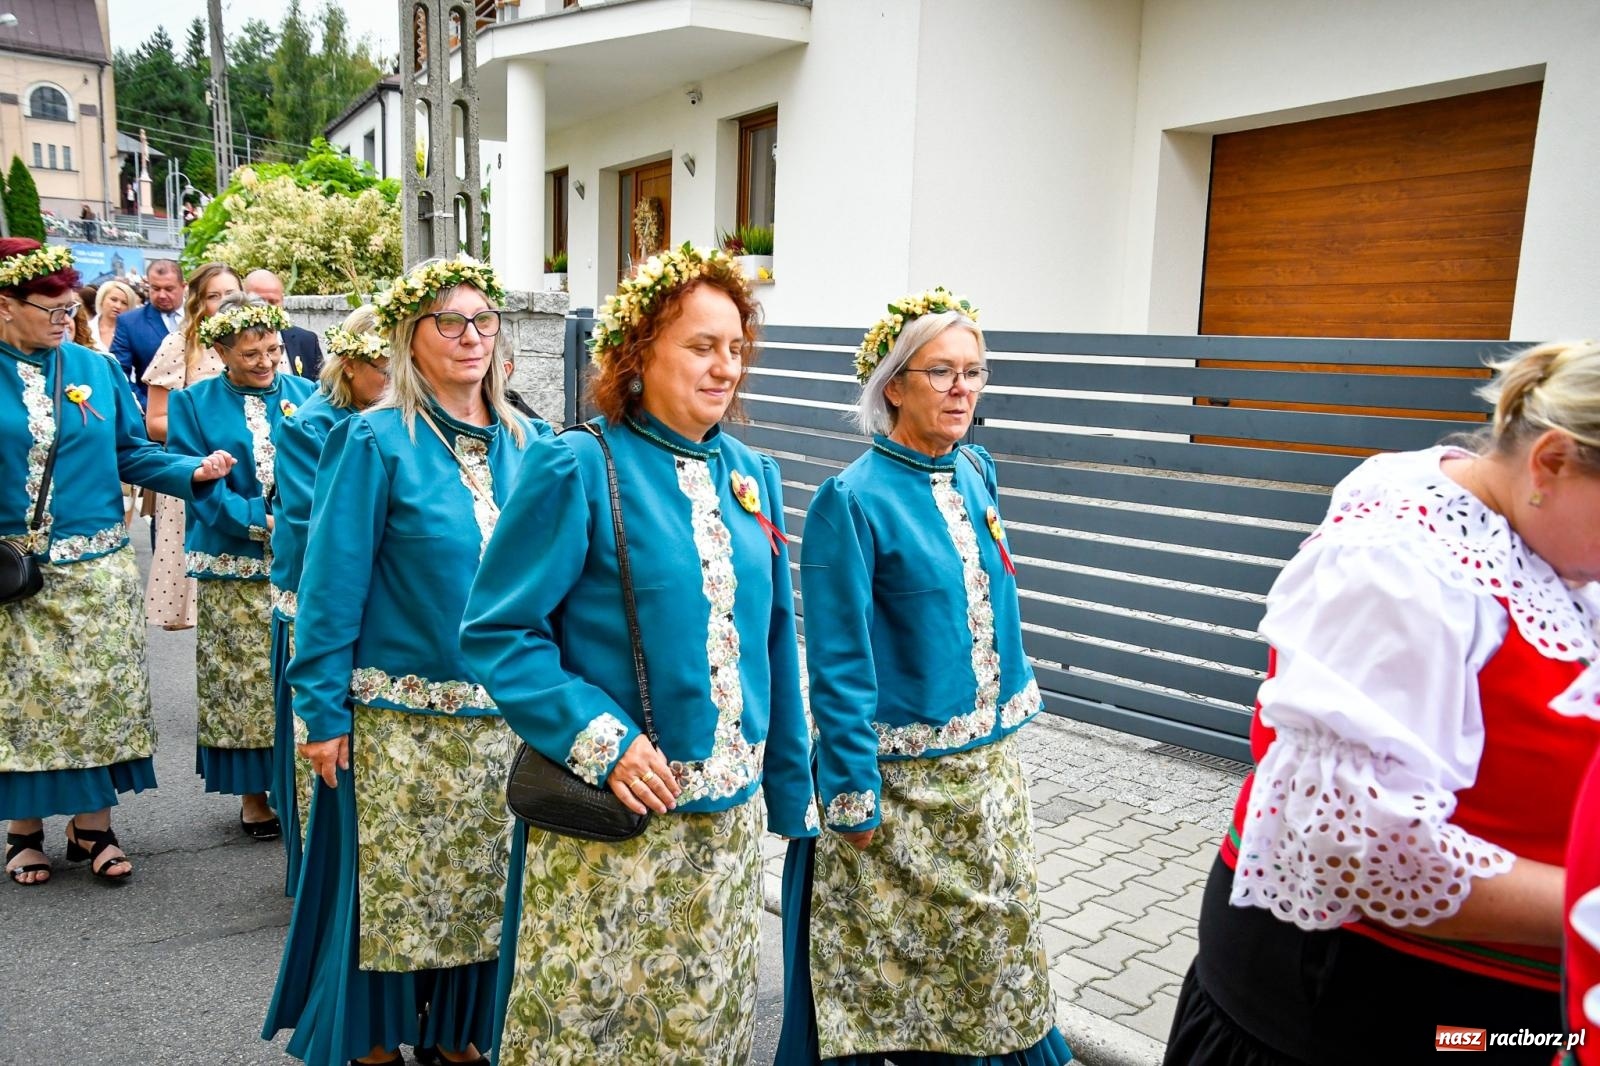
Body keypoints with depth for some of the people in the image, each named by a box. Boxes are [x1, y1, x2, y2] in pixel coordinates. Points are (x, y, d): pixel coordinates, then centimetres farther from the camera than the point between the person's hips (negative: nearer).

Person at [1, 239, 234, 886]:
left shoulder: (97, 371, 4)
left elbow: (131, 452, 5)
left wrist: (191, 472, -11)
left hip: (95, 566, 2)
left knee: (98, 692, 4)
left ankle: (93, 826, 17)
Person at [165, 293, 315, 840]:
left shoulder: (308, 396, 9)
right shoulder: (193, 403, 5)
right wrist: (260, 520, -14)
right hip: (234, 571, -1)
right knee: (243, 682, 3)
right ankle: (253, 794, 16)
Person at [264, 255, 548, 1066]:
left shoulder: (523, 443, 5)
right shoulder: (375, 442, -8)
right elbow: (331, 585, -9)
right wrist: (322, 712, -10)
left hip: (505, 714, 4)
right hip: (400, 716, -4)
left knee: (484, 882, 14)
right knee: (391, 885, 8)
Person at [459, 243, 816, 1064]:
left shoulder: (752, 477, 6)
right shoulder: (575, 467, -11)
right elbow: (496, 633, -12)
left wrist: (790, 788, 14)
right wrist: (601, 742, -20)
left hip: (726, 817, 5)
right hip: (608, 814, -5)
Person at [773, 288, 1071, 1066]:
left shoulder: (977, 475, 4)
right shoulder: (852, 500, -17)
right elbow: (839, 663, -17)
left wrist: (1014, 701, 14)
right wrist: (854, 795, -16)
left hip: (987, 765, 7)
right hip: (899, 775, -6)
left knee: (992, 938, 19)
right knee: (885, 957, 10)